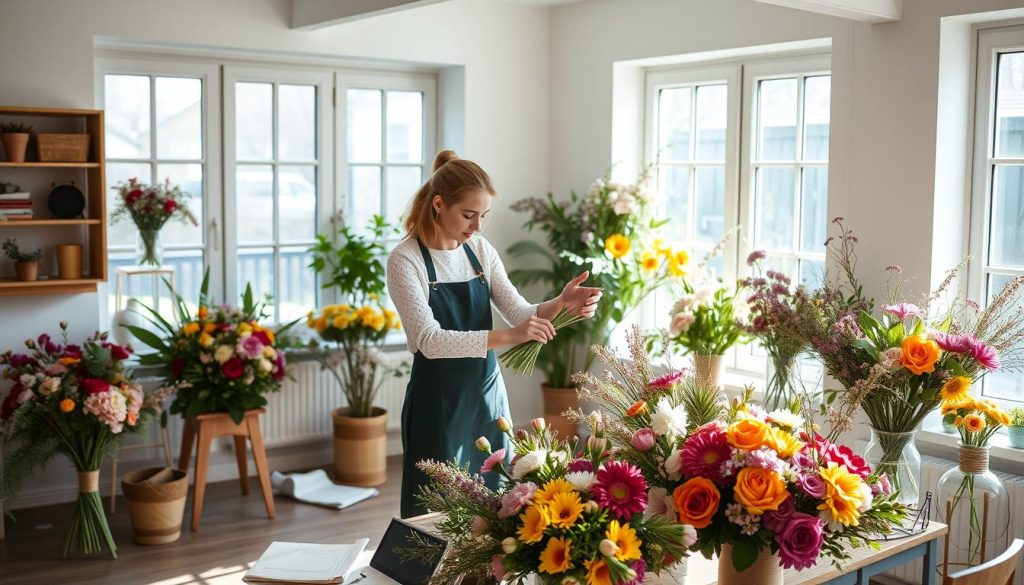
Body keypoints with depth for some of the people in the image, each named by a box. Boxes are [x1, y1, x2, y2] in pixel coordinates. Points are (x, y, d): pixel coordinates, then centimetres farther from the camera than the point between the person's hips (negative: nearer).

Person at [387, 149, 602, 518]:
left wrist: (561, 304, -21)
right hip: (438, 402, -5)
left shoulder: (480, 250, 5)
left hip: (486, 394, 6)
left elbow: (520, 313, 0)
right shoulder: (405, 260, -13)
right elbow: (430, 340, -24)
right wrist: (507, 337, -34)